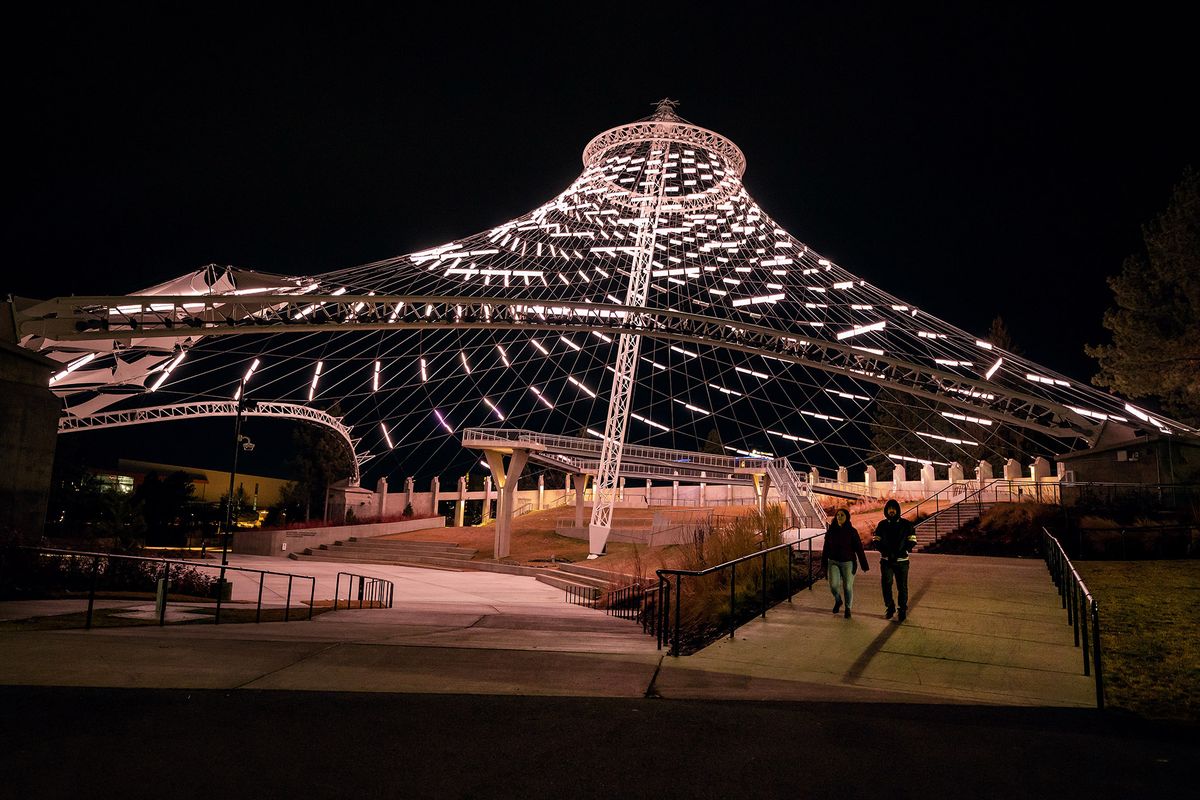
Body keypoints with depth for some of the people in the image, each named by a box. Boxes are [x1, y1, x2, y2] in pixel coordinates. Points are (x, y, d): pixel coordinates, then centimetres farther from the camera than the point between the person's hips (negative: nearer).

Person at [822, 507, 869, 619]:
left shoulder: (852, 532, -7)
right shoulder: (831, 531, 0)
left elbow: (859, 549, -6)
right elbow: (826, 548, 7)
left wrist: (864, 566, -8)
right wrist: (824, 564, 9)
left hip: (848, 563, -2)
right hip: (833, 562, 2)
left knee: (848, 586, 1)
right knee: (833, 585, -10)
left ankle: (848, 609, 22)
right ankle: (838, 600, 22)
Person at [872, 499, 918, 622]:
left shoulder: (906, 524, -1)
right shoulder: (882, 524, 5)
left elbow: (912, 541, -1)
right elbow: (875, 540, 5)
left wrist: (901, 552, -16)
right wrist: (886, 551, -12)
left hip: (901, 561, -1)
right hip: (886, 561, 1)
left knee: (902, 587, 3)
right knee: (886, 584, -4)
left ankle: (903, 611, 16)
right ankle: (890, 607, 16)